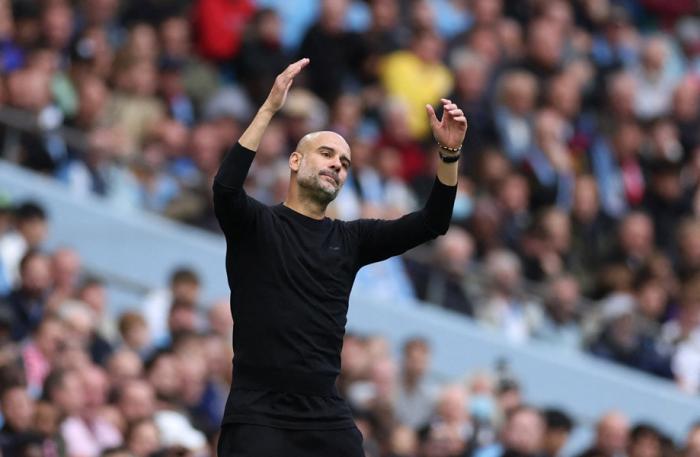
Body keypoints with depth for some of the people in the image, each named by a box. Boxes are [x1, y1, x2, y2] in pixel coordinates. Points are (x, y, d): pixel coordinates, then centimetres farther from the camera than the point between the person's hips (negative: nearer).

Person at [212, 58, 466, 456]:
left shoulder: (349, 239, 13)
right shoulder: (255, 225, 1)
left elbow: (431, 224, 7)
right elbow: (226, 187, -20)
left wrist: (449, 153, -8)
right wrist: (270, 109, -24)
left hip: (327, 416, 5)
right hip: (258, 415, -5)